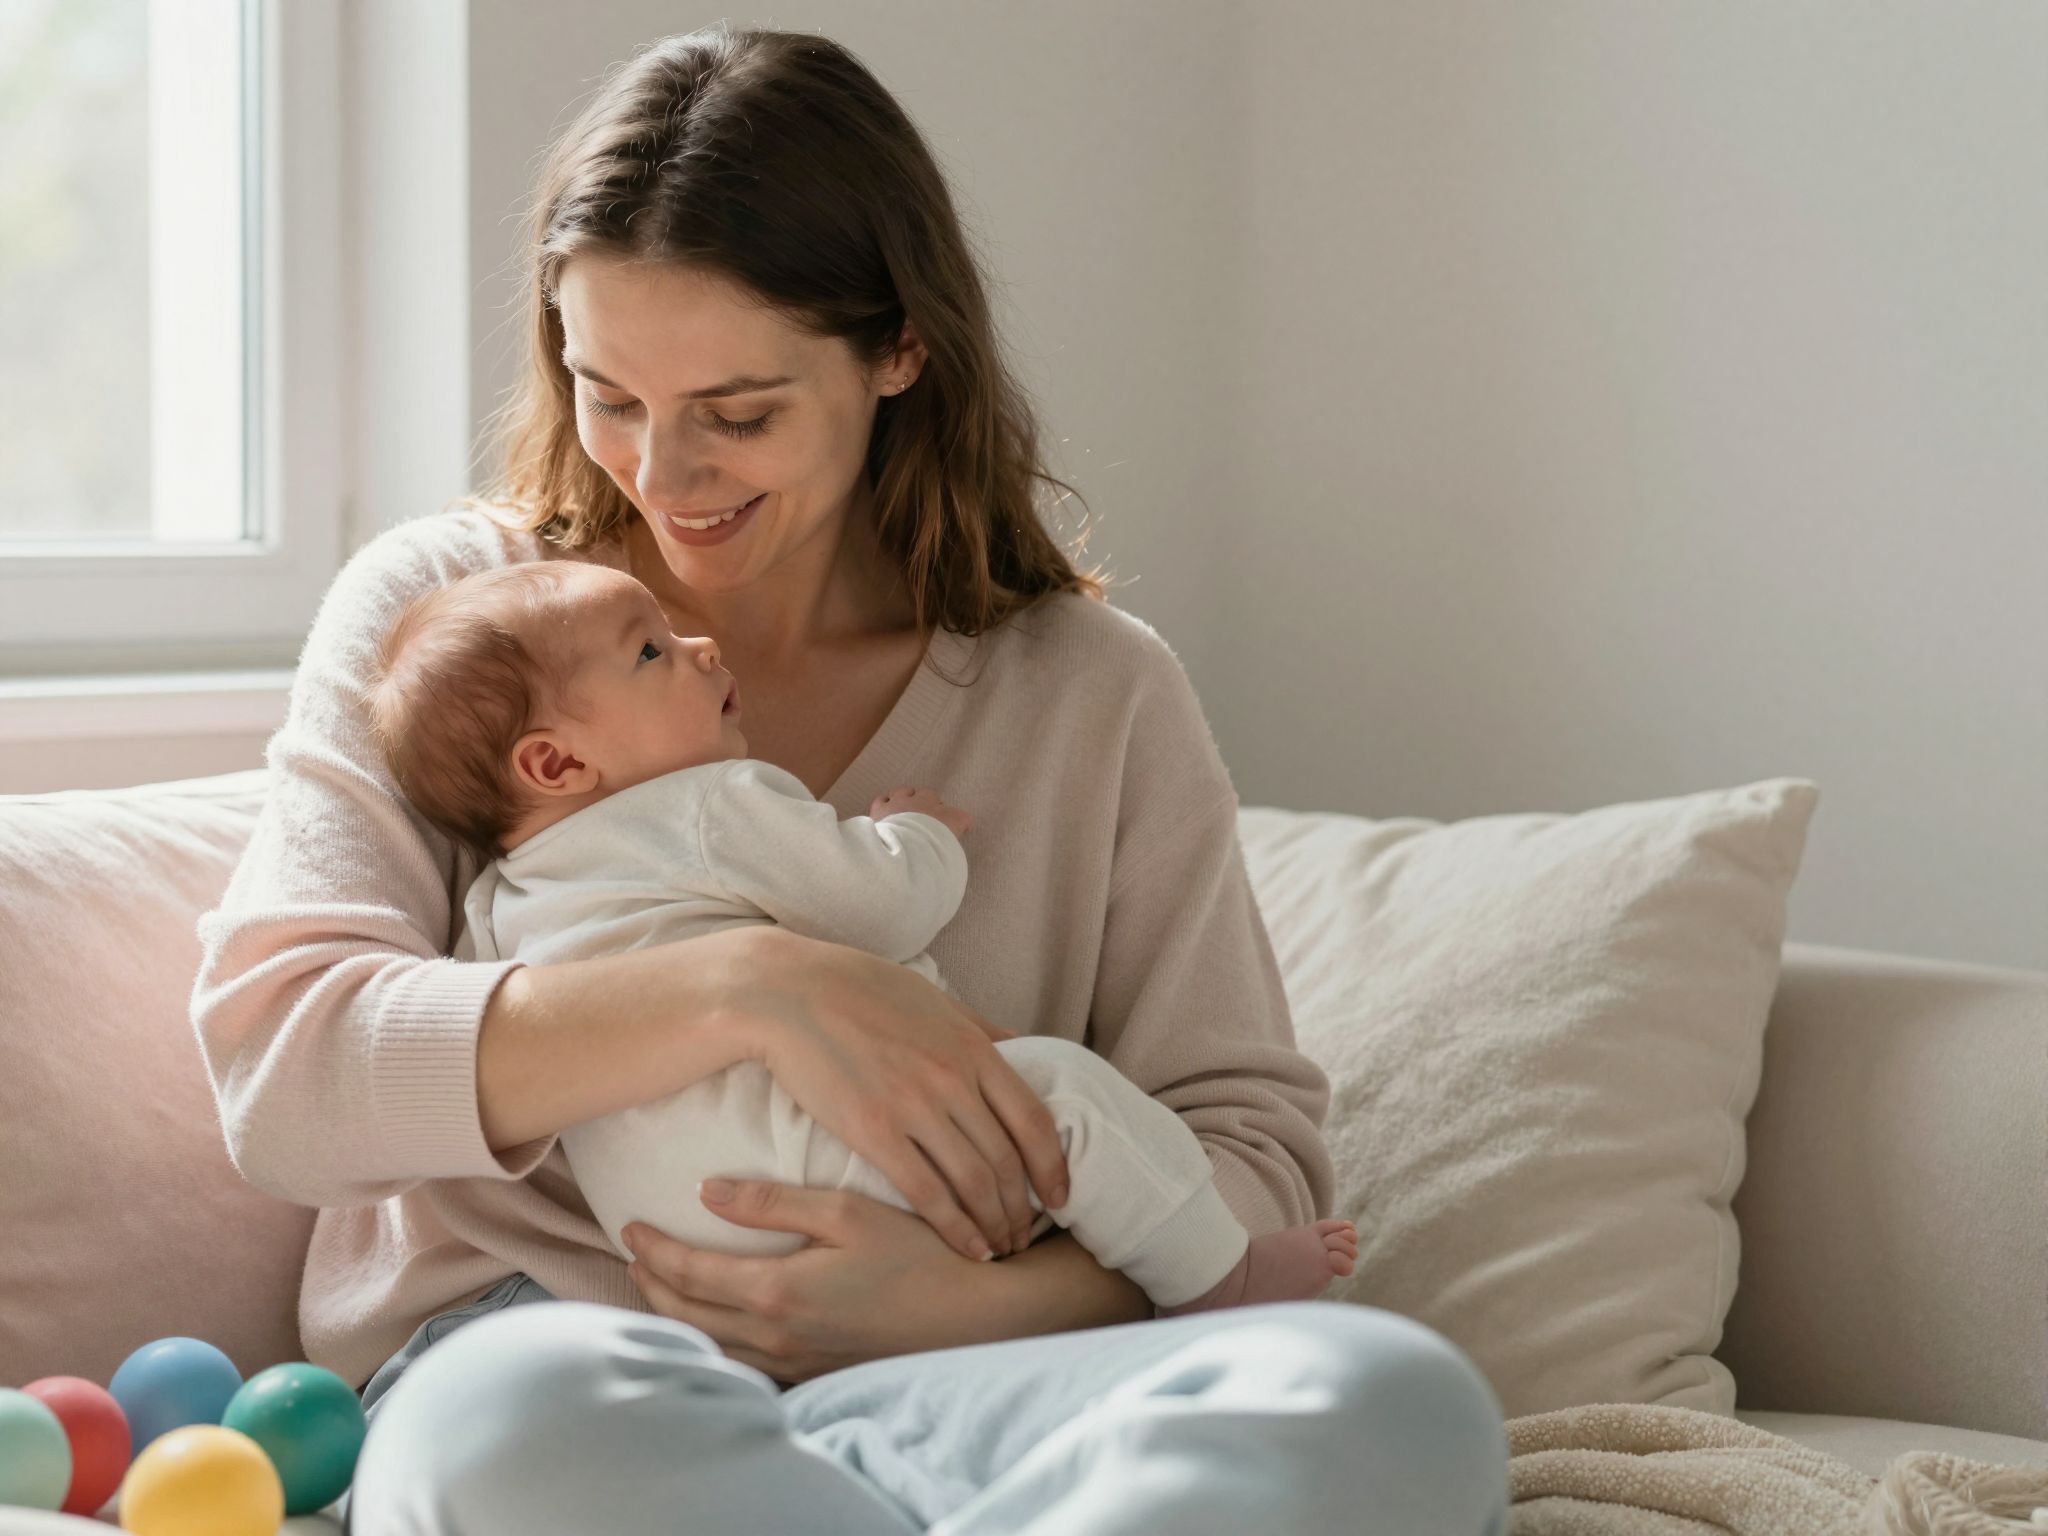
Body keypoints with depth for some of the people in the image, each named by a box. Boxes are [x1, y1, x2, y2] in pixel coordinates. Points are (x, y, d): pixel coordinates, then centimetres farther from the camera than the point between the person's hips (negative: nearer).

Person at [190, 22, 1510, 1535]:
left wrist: (947, 1305, -14)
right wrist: (742, 991, -16)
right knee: (529, 1408, -41)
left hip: (932, 1392, 2)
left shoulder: (1098, 695, 12)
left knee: (1397, 1400, -31)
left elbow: (1255, 1143, 7)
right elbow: (277, 1068, -4)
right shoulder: (437, 613, 9)